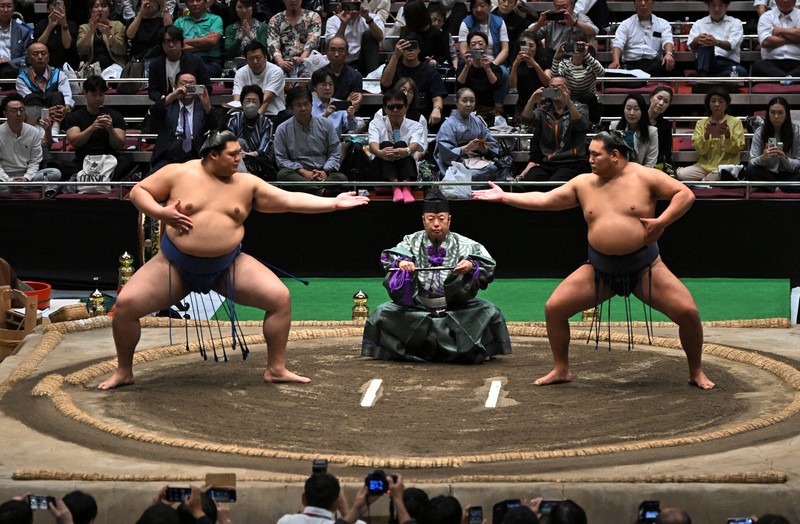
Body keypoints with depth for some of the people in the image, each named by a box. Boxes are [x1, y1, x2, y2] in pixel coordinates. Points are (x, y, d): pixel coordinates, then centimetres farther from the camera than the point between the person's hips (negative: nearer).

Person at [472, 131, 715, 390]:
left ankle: (696, 373, 9)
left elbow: (686, 194, -8)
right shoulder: (583, 184, 4)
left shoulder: (645, 177, -7)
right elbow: (543, 200, 8)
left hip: (644, 267, -3)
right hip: (600, 270, 3)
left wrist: (662, 221, -21)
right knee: (554, 307, -5)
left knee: (688, 312, -13)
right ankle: (561, 370, 12)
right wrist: (504, 197, 4)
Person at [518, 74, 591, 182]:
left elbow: (581, 125, -13)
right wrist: (532, 101, -25)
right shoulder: (543, 110, 17)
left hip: (573, 162, -3)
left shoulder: (579, 108, 10)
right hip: (546, 163, 3)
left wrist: (568, 102, -30)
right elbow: (526, 118, -4)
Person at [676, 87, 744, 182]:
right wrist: (706, 135, -17)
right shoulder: (701, 123, 12)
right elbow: (700, 150, 1)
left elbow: (737, 149, -1)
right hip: (705, 166, 2)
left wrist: (728, 135, -18)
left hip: (726, 166, -2)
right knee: (681, 174, -26)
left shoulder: (735, 122, 7)